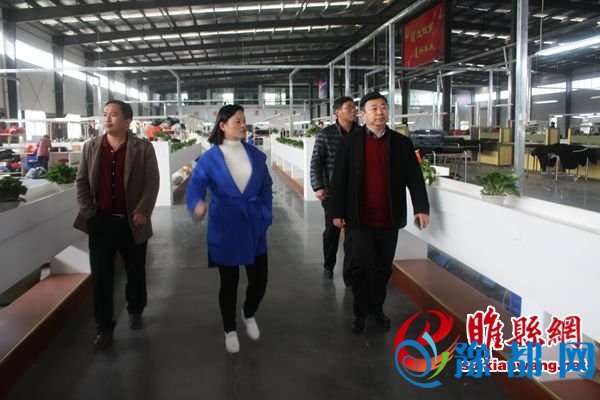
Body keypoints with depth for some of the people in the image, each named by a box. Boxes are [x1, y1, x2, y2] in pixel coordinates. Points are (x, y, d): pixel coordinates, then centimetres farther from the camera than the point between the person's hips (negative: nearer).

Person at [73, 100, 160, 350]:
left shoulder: (143, 148, -4)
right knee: (101, 277, 4)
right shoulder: (91, 147, 5)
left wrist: (142, 211, -16)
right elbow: (81, 182, 7)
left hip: (132, 222, -1)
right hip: (101, 223, 2)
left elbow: (152, 182, -7)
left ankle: (135, 312, 38)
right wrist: (88, 212, -3)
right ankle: (104, 328, 16)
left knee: (136, 272, 14)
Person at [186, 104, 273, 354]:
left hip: (254, 226, 3)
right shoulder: (210, 158, -6)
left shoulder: (256, 154, 4)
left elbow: (266, 188, 9)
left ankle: (249, 315, 40)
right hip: (225, 229, -3)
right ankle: (230, 331, 32)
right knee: (229, 283, 9)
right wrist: (197, 203, -38)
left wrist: (266, 217, 0)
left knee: (259, 280, 6)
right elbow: (196, 185, -15)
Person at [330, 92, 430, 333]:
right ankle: (361, 312, 16)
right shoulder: (350, 141, -2)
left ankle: (377, 308, 31)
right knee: (362, 266, -1)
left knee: (383, 267, 12)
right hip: (361, 218, -2)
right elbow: (339, 179, -2)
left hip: (390, 218, 3)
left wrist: (421, 207, -9)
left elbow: (414, 177, 2)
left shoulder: (402, 143, 4)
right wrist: (337, 212, -4)